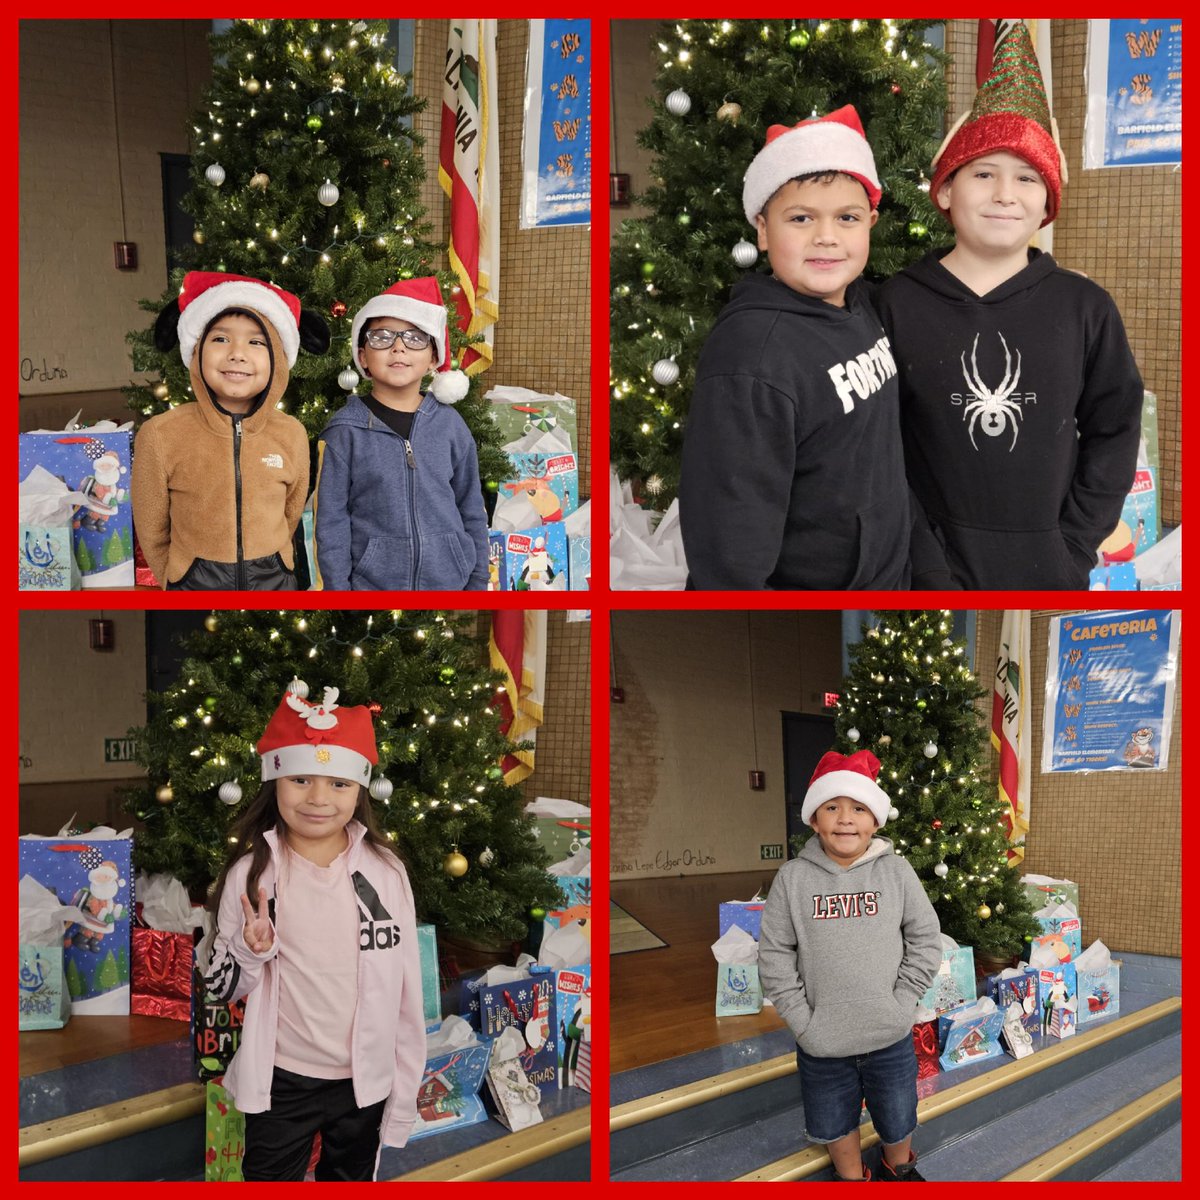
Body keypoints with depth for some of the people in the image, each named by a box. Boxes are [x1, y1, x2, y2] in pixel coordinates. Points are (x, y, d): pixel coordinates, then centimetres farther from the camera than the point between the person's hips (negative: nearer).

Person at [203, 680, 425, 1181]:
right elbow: (222, 988, 1)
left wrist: (404, 1096, 0)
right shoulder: (251, 873, -9)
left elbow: (406, 988, -2)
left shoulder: (385, 871, -8)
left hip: (366, 1081, 1)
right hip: (280, 1082, -1)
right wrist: (251, 951, -21)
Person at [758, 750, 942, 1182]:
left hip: (890, 1036, 0)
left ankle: (899, 1166, 50)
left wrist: (900, 1002, -9)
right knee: (835, 1123, 19)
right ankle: (851, 1178, 46)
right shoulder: (793, 878, -9)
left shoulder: (896, 872, -8)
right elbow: (775, 954, -6)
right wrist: (801, 1017, -11)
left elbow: (926, 940, -2)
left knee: (897, 1118, 20)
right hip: (821, 1041, 0)